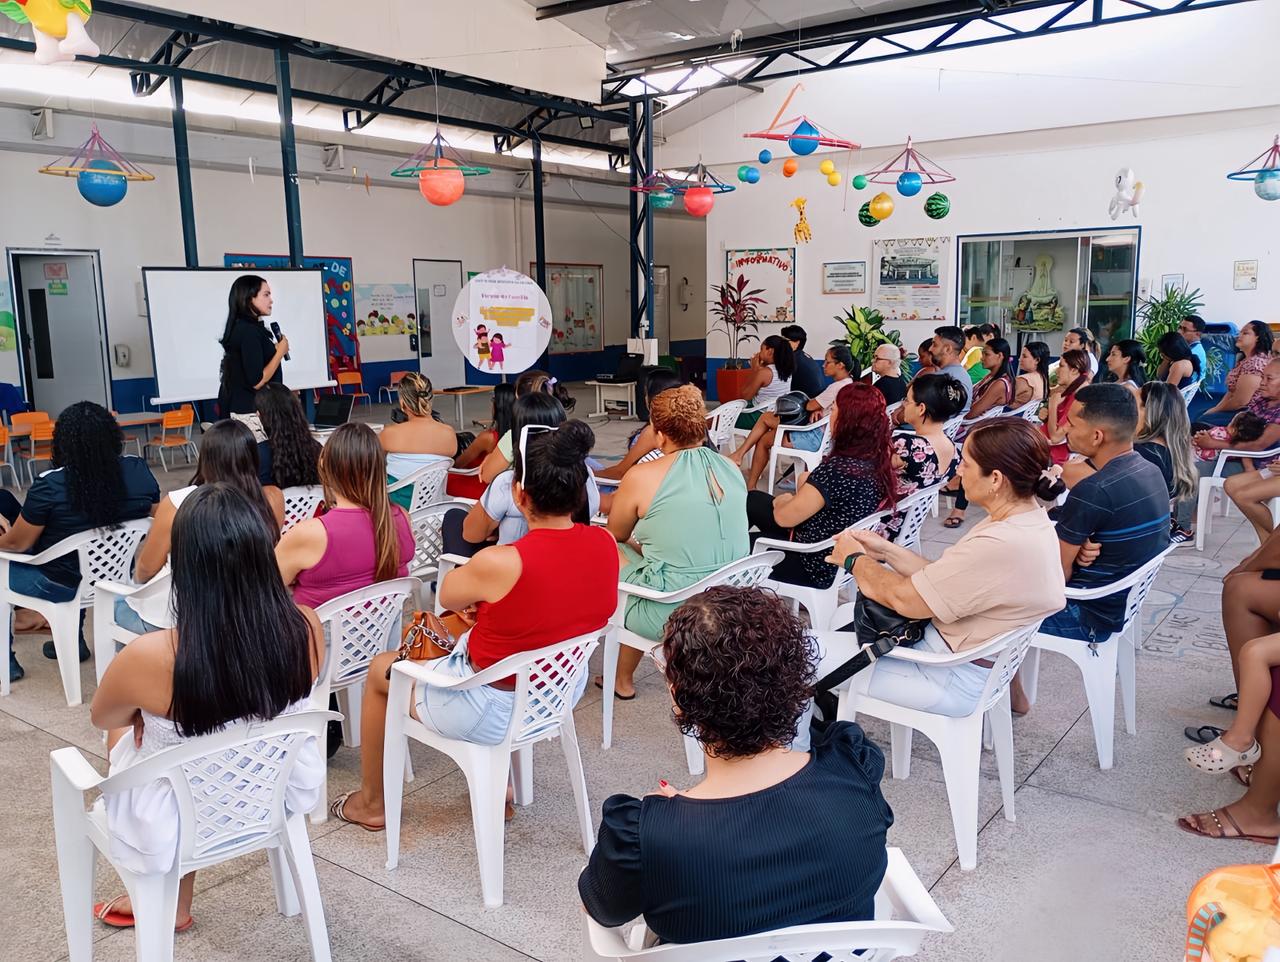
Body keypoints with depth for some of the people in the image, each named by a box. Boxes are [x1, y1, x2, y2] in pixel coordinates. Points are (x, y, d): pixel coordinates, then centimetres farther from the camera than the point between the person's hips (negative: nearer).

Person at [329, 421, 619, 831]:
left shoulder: (500, 564, -32)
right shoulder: (605, 544, -14)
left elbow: (447, 596, -9)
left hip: (497, 711, -6)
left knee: (380, 669, 20)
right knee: (464, 639, 34)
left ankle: (371, 803, 41)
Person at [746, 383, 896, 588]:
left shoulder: (837, 468, -31)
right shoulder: (880, 460, -6)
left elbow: (783, 517, -20)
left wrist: (782, 502, 0)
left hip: (811, 566, -8)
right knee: (752, 499, 18)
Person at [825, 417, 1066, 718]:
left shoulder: (1001, 547, -33)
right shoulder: (1030, 519, -2)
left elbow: (903, 598, -24)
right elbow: (944, 578, 6)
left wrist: (854, 560, -7)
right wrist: (886, 550, 1)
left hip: (952, 681, -10)